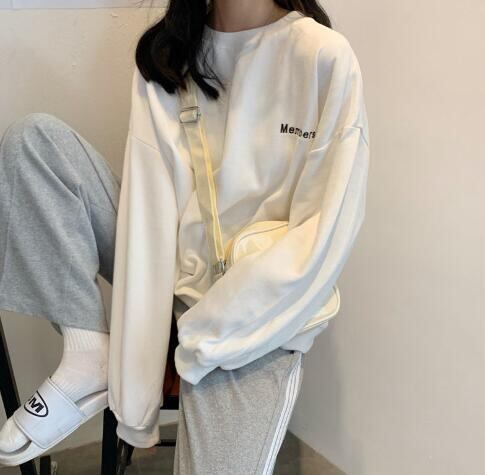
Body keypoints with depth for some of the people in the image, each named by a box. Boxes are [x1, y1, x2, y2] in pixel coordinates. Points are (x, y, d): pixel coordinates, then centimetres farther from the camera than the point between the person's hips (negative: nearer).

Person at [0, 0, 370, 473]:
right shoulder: (163, 51, -1)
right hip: (166, 272, 4)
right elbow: (147, 207, -12)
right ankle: (90, 352, -12)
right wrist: (134, 382, -18)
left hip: (260, 315, -4)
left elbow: (325, 236, -15)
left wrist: (198, 342, -18)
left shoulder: (324, 56, -12)